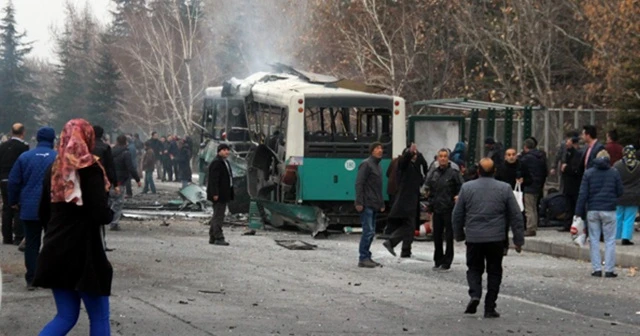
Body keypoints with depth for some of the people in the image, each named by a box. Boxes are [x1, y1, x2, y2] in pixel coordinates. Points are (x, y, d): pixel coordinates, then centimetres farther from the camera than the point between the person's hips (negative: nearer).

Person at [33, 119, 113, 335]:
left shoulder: (54, 169, 8)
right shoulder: (89, 169, -11)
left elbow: (44, 213, 14)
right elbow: (101, 214, -19)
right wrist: (110, 213, 2)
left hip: (56, 251, 6)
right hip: (83, 251, -6)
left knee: (66, 316, 13)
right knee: (99, 317, 4)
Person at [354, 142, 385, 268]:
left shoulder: (378, 166, 19)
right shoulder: (366, 164, -9)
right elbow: (359, 184, -15)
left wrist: (381, 203, 20)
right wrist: (359, 202, -20)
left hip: (374, 205, 9)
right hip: (366, 205, -9)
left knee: (371, 232, 10)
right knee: (368, 231, -10)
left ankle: (366, 258, 14)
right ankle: (363, 258, -7)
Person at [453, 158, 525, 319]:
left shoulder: (467, 188, 0)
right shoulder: (504, 189, 0)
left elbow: (457, 215, 6)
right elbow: (516, 216, 2)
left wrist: (459, 235, 19)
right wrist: (519, 240, 9)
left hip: (473, 238, 0)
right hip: (496, 239, 0)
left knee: (474, 269, 15)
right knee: (494, 272, 10)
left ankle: (474, 295, -11)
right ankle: (490, 308, 7)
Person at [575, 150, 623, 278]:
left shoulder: (588, 173, 0)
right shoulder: (614, 173, -1)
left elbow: (583, 194, -3)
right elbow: (620, 192, 4)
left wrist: (579, 212, -2)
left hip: (592, 211, 1)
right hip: (609, 211, -1)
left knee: (594, 240, 8)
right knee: (610, 241, 4)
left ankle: (597, 269, 4)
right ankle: (609, 270, 0)